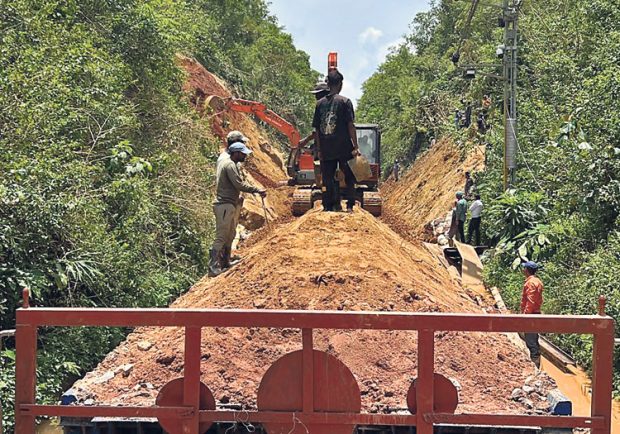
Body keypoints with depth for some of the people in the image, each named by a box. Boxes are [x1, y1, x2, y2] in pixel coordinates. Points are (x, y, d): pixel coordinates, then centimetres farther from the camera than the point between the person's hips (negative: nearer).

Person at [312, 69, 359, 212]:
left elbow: (316, 129, 8)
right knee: (349, 178, 9)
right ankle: (350, 205, 5)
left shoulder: (320, 103, 6)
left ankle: (328, 206, 11)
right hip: (343, 147, -3)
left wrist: (319, 149, 14)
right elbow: (350, 125, -9)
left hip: (326, 150, 3)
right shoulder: (345, 101, -6)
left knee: (328, 179, 10)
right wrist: (356, 146, -5)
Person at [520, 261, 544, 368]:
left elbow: (530, 301, -23)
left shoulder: (530, 282, -17)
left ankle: (534, 363, -8)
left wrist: (525, 314, -21)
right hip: (536, 313, 11)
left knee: (531, 341, -8)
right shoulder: (537, 281, 15)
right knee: (534, 341, 16)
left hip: (531, 315, -11)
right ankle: (536, 363, 22)